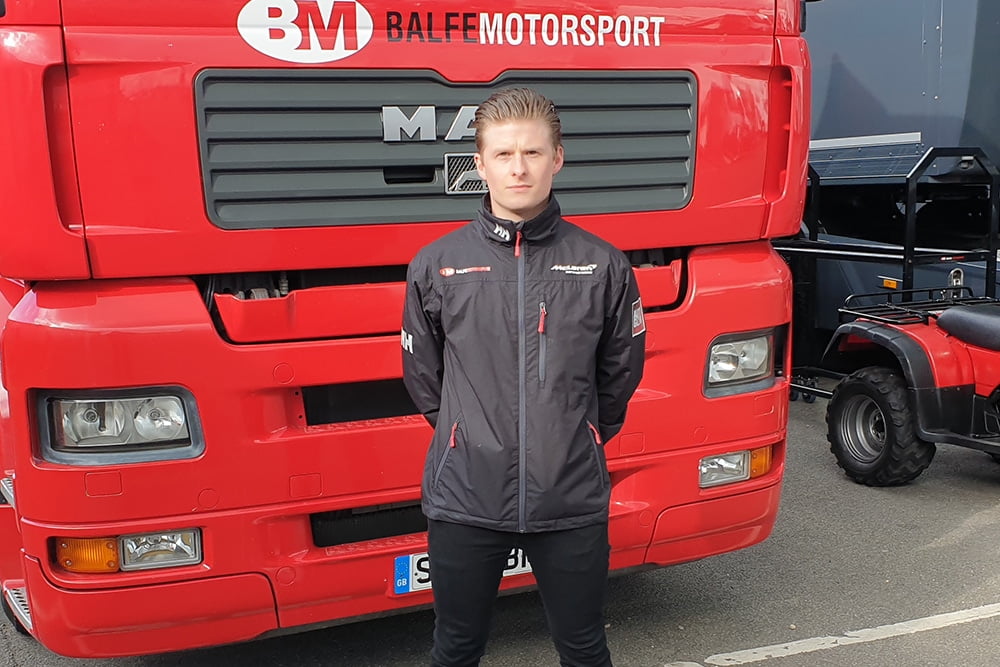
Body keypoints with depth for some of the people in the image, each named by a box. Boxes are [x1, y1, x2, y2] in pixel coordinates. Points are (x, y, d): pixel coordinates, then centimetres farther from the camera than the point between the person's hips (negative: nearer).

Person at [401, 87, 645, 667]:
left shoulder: (603, 265, 0)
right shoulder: (437, 265, 0)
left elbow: (620, 374, 11)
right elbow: (423, 375, 10)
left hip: (573, 502, 0)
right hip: (465, 499, 0)